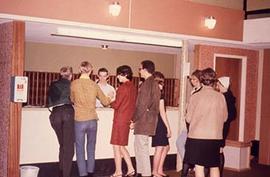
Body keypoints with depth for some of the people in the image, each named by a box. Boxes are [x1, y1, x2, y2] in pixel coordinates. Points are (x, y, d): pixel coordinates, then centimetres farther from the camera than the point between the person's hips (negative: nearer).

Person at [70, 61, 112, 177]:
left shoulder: (74, 83, -5)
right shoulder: (94, 85, 0)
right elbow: (105, 102, 10)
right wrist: (110, 96, 30)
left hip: (79, 120, -2)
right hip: (92, 120, 2)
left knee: (80, 149, 5)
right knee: (91, 148, 15)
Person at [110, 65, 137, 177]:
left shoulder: (123, 87, -15)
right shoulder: (133, 87, 9)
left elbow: (116, 105, -14)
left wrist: (110, 102, 5)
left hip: (120, 120, -8)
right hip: (128, 119, 8)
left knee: (116, 146, 1)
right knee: (121, 146, 16)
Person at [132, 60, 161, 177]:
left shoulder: (147, 84, -16)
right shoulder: (154, 83, 14)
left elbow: (142, 105, -19)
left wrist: (135, 120, -10)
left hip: (143, 120, -10)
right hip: (149, 118, 10)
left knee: (142, 147, -4)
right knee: (138, 145, 17)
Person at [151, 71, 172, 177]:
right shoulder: (160, 93, -12)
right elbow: (162, 112, -14)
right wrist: (168, 127, -11)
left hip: (155, 122, 8)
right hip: (159, 122, -8)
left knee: (166, 147, 16)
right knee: (159, 148, -2)